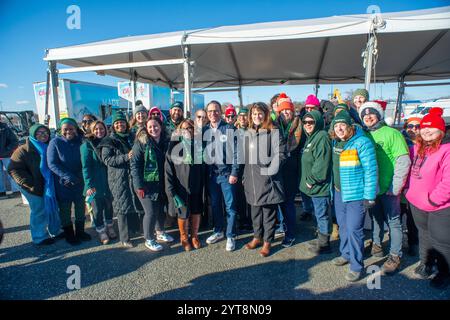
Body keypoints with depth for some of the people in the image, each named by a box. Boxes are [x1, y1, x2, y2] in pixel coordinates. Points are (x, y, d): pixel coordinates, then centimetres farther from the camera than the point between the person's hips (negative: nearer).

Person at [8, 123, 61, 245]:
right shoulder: (24, 150, -9)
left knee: (53, 209, 15)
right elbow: (14, 169, -14)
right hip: (35, 189, -5)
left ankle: (55, 231, 34)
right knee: (39, 212, 4)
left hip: (50, 186, 5)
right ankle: (40, 237, 23)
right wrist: (31, 184, -18)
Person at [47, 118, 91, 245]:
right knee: (65, 209, 9)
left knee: (80, 207, 13)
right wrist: (68, 176, -22)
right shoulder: (55, 142, -9)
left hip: (79, 181, 3)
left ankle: (80, 231, 31)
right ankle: (69, 235, 25)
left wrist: (78, 177, -11)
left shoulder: (80, 141, -2)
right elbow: (52, 164, -14)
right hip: (63, 183, -3)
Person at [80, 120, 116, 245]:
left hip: (108, 181, 4)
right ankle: (101, 231, 21)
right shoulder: (87, 145, -5)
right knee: (97, 208, 4)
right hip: (94, 183, -4)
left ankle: (109, 227, 32)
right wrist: (89, 185, -16)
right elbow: (85, 166, -10)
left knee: (109, 205, 13)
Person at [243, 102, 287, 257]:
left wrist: (270, 170, -17)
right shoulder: (248, 133, 13)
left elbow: (280, 153, -11)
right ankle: (257, 237, 33)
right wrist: (245, 176, 13)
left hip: (268, 180, -5)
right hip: (252, 179, 6)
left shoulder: (273, 132, -6)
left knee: (269, 211, 5)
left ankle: (267, 241, 19)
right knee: (255, 210, 16)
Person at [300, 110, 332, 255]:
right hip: (313, 185, 10)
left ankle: (324, 244, 16)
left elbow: (321, 164, -25)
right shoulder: (311, 138, 15)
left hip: (320, 185, -10)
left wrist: (312, 180, -17)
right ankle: (321, 238, 34)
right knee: (319, 214, 20)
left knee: (321, 214, 2)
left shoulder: (321, 137, -17)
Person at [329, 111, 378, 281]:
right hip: (339, 192, 7)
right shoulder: (335, 143, 6)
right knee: (343, 226, 19)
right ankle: (346, 254, 39)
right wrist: (333, 189, 16)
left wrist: (369, 197, -17)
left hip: (356, 195, -7)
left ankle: (356, 266, 15)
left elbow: (371, 171, -16)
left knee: (354, 229, -1)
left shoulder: (362, 142, -15)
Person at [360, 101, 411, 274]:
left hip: (388, 188, -4)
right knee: (376, 218, 18)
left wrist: (395, 187, -14)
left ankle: (395, 255, 18)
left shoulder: (392, 133, -9)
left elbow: (403, 161, -12)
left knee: (393, 221, 6)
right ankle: (376, 244, 37)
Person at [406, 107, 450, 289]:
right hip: (417, 203, 7)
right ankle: (426, 262, 44)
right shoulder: (417, 148, 5)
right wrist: (409, 190, 6)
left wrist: (433, 200, -20)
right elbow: (411, 171, 16)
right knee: (424, 234, 23)